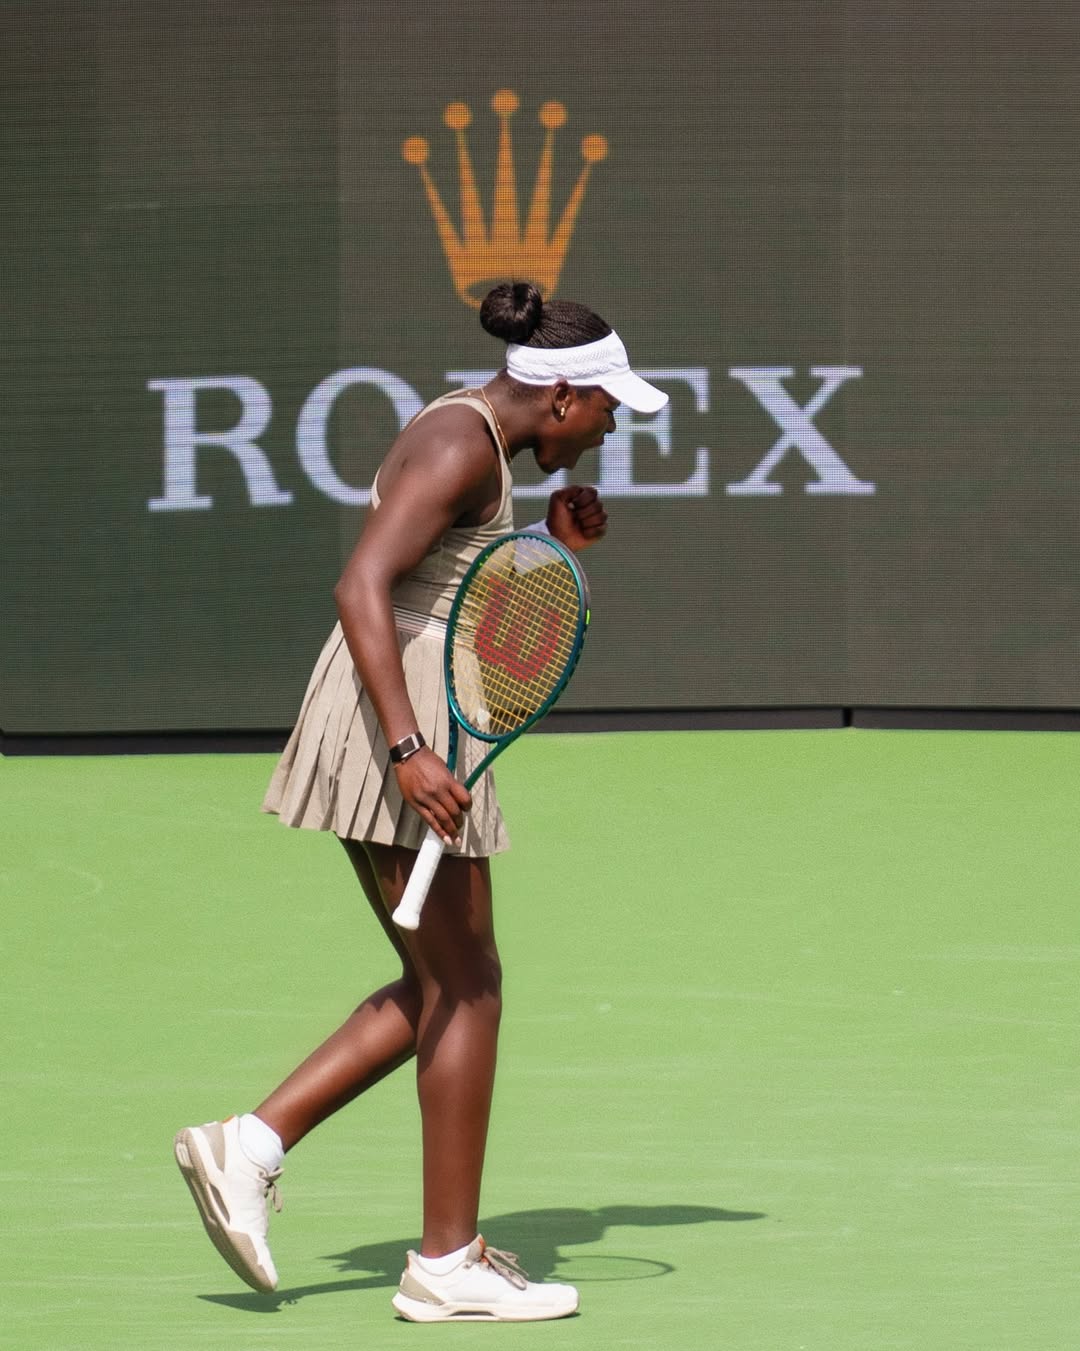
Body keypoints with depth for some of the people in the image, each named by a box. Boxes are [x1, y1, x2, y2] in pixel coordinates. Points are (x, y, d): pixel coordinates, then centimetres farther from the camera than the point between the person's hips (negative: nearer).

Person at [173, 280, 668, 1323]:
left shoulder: (475, 444, 17)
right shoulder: (462, 445, -13)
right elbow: (361, 589, -23)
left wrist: (553, 547, 13)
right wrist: (410, 749, -29)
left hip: (408, 729, 10)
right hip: (399, 725, -10)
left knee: (436, 989, 14)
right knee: (466, 990, -2)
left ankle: (249, 1145, 8)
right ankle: (447, 1263, 3)